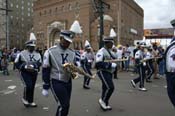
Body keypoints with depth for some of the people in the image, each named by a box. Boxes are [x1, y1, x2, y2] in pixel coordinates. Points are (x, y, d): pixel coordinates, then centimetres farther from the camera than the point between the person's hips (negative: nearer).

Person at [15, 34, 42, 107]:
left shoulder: (37, 54, 6)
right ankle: (25, 98, 9)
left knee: (32, 87, 9)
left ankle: (30, 101, 25)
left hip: (34, 73, 4)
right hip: (25, 72, -3)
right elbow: (16, 63, -2)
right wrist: (25, 67, -16)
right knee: (28, 86, -18)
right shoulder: (21, 54, -1)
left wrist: (32, 66, -23)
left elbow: (39, 63, -4)